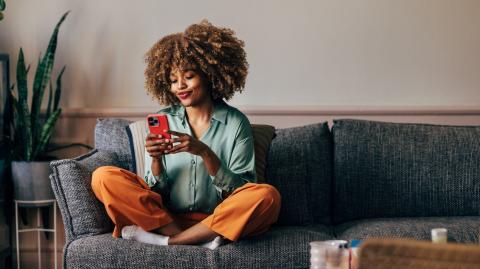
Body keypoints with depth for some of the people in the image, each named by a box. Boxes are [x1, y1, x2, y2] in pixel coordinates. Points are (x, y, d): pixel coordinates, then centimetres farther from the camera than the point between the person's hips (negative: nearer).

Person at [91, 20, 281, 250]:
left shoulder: (235, 123, 2)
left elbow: (239, 190, -5)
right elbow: (156, 189, 6)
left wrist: (205, 153, -19)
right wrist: (156, 160, -15)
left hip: (217, 220, -2)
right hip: (166, 215, 2)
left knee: (267, 196, -30)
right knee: (103, 177, -17)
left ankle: (166, 240, -24)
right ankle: (201, 240, -22)